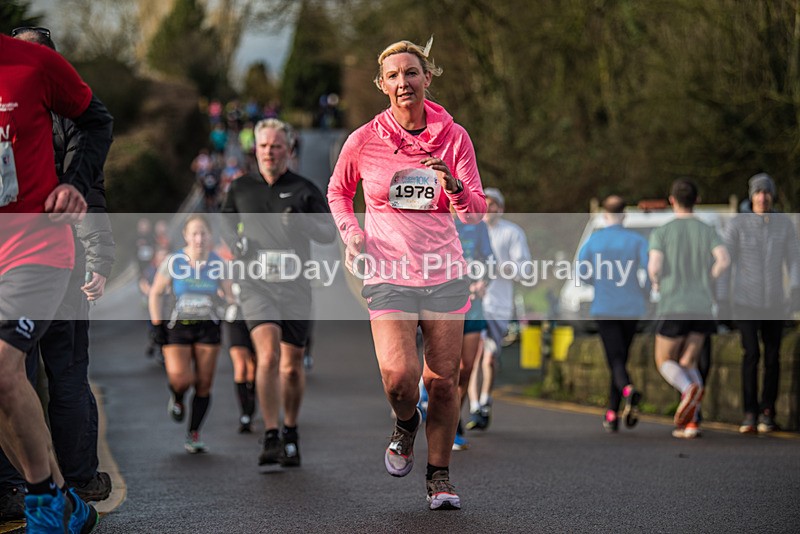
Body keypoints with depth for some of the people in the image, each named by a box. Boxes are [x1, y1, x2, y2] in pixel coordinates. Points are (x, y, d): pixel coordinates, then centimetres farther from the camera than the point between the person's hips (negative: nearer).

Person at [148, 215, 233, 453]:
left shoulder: (218, 263, -2)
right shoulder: (174, 261, -4)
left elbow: (229, 295, 7)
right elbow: (156, 293, 5)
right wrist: (157, 325, 0)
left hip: (208, 327, 1)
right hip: (178, 326, -1)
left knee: (204, 384, -2)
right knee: (180, 378, -17)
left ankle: (194, 434, 9)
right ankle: (177, 398, 20)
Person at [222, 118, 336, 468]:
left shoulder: (304, 189, 6)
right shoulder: (240, 188, 10)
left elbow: (330, 232, 3)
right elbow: (226, 224, 25)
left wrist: (304, 223, -17)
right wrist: (235, 242, 3)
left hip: (295, 285, 1)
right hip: (257, 284, 0)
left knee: (292, 365, 6)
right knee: (268, 354, -20)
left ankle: (291, 434, 25)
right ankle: (271, 437, -19)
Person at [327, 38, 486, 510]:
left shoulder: (454, 136, 1)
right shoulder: (365, 140, -1)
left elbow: (476, 213, -1)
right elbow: (338, 191, 17)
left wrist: (453, 186, -22)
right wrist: (350, 231, -1)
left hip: (445, 273, 1)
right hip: (388, 274, -1)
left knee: (443, 380, 2)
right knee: (399, 377, -17)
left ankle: (440, 475, 19)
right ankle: (406, 426, 17)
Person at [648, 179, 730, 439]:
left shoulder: (661, 232, -3)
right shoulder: (708, 231, 4)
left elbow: (654, 267, -16)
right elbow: (724, 260, -13)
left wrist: (656, 283, 8)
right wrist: (706, 282, 5)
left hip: (673, 308, -3)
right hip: (703, 308, 3)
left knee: (665, 362, 13)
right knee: (688, 364, 16)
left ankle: (689, 389, -20)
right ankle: (691, 422, 1)